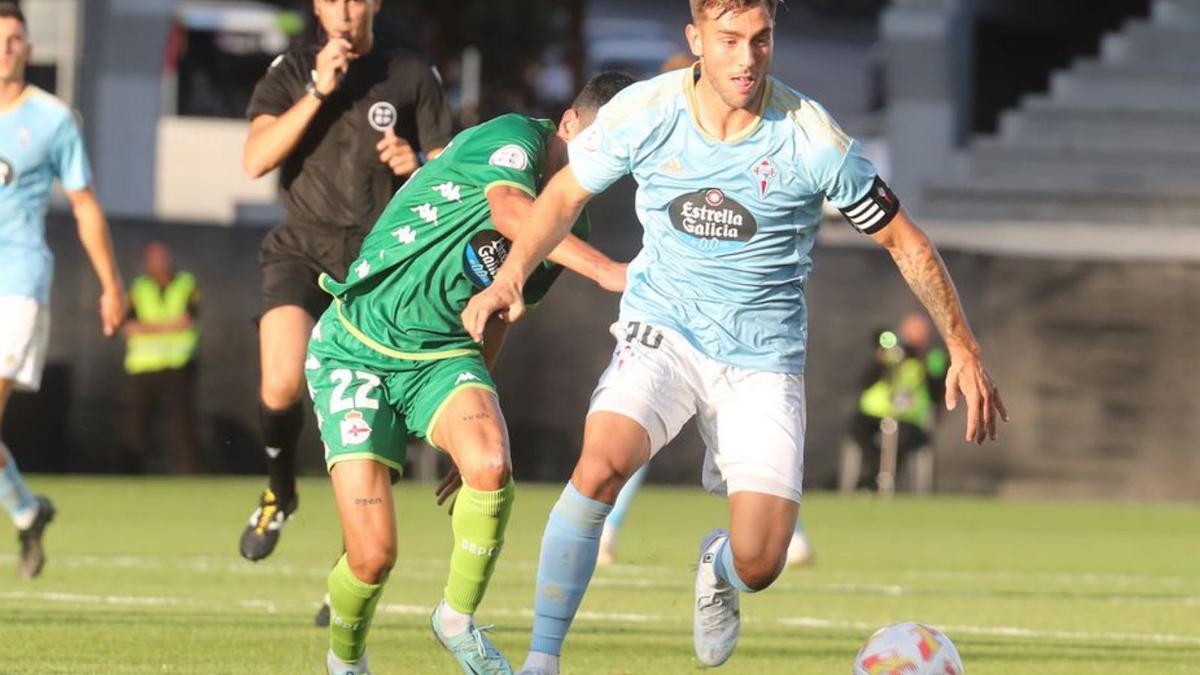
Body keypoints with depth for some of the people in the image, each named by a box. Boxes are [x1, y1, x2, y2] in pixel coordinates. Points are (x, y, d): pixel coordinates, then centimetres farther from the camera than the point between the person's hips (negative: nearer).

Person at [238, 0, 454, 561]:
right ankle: (279, 492, 8)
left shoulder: (412, 78, 5)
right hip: (302, 249, 0)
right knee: (282, 384, -22)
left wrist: (417, 165, -16)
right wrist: (318, 91, -16)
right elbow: (256, 160, -9)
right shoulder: (291, 73, 6)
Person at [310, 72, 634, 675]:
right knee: (372, 556, -13)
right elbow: (509, 210, -38)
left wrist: (474, 426, 24)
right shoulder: (513, 138, -14)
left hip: (442, 355, 6)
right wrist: (607, 270, -49)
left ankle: (458, 620, -4)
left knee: (491, 468, -29)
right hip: (356, 351, -6)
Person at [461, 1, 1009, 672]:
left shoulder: (812, 139, -15)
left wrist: (965, 352, -3)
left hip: (764, 357, 0)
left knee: (758, 564, -11)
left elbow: (906, 242, -3)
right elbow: (566, 195, 8)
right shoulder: (645, 112, -11)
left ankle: (717, 567, 30)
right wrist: (510, 277, -6)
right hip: (663, 331, 0)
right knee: (601, 466, -31)